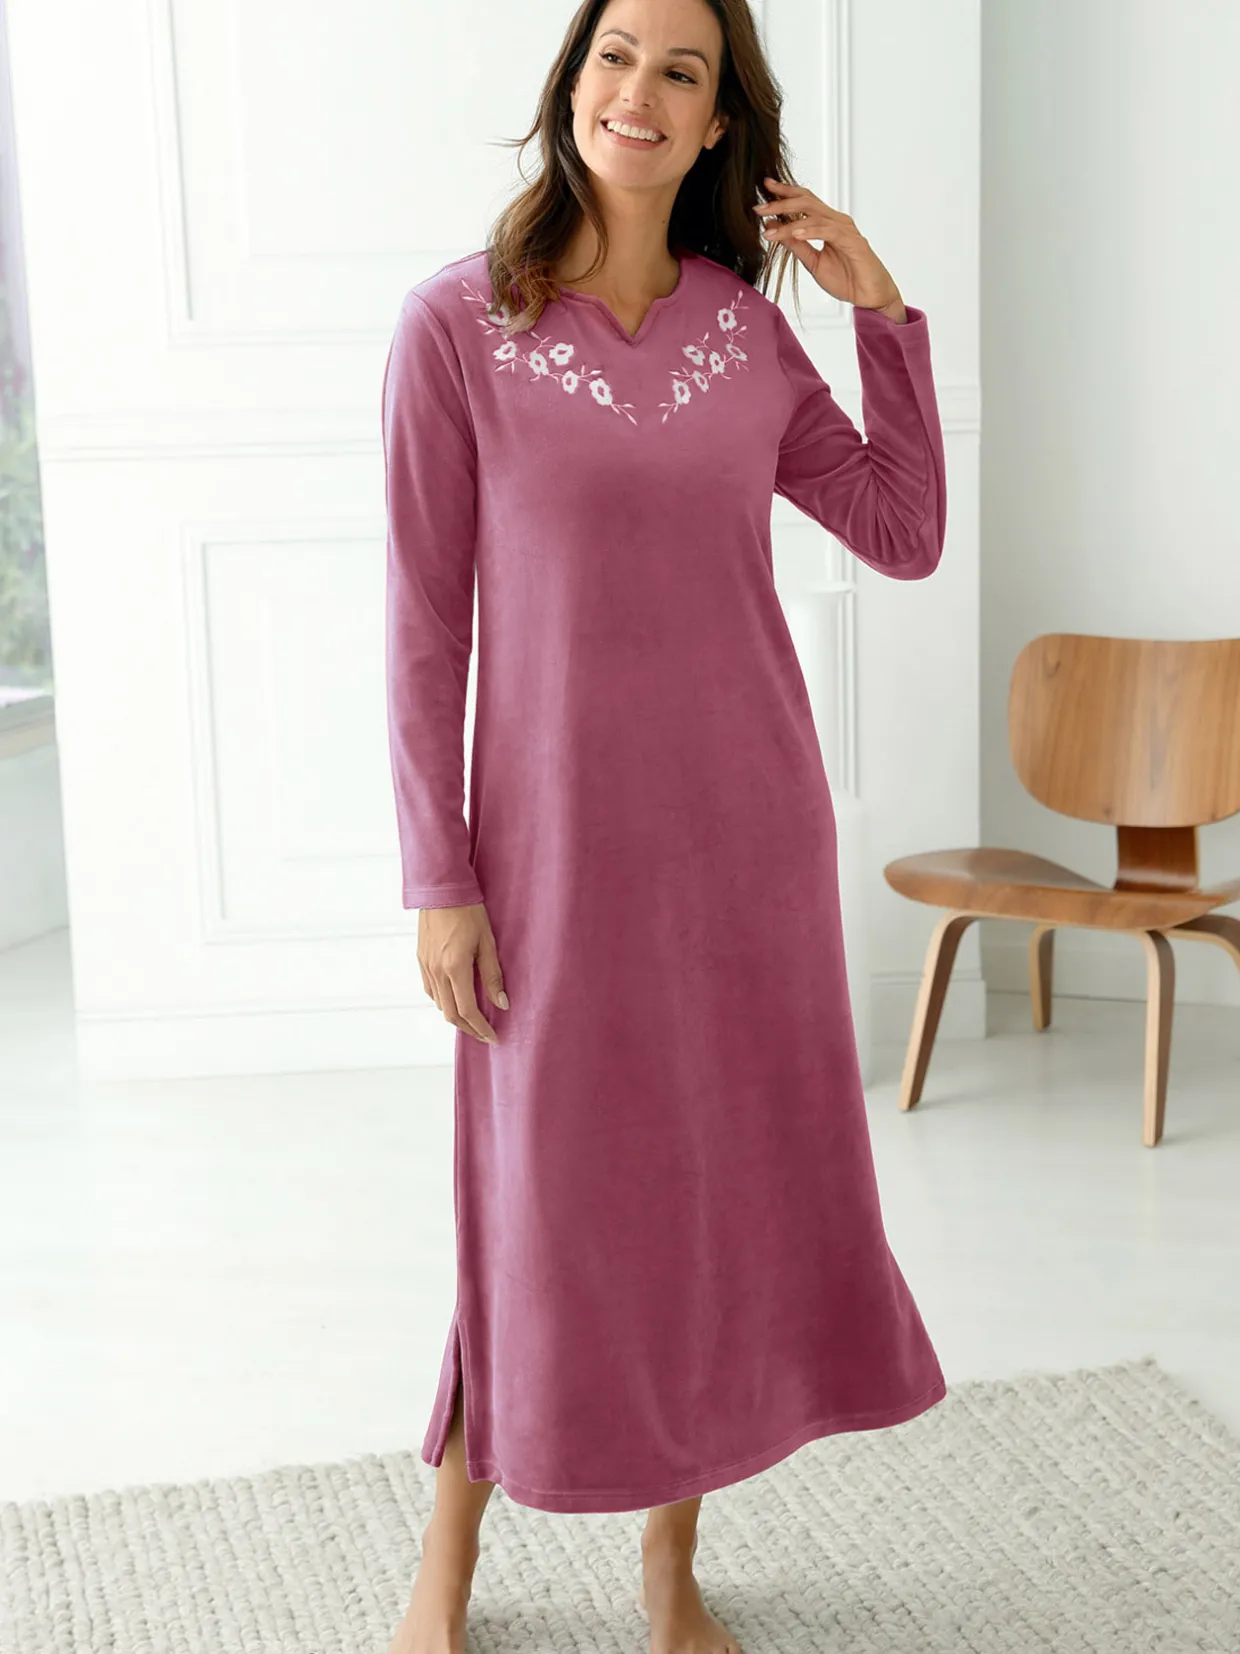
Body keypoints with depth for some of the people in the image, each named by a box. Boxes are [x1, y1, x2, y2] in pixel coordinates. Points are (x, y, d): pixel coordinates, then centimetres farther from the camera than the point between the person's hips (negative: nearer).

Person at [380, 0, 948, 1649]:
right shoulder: (457, 323, -6)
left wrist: (882, 308, 2)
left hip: (747, 827, 4)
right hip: (560, 835, -4)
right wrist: (438, 879, -9)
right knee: (546, 1205, 6)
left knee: (731, 1190, 11)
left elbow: (908, 537, 7)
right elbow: (424, 621, -6)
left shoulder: (749, 328, 5)